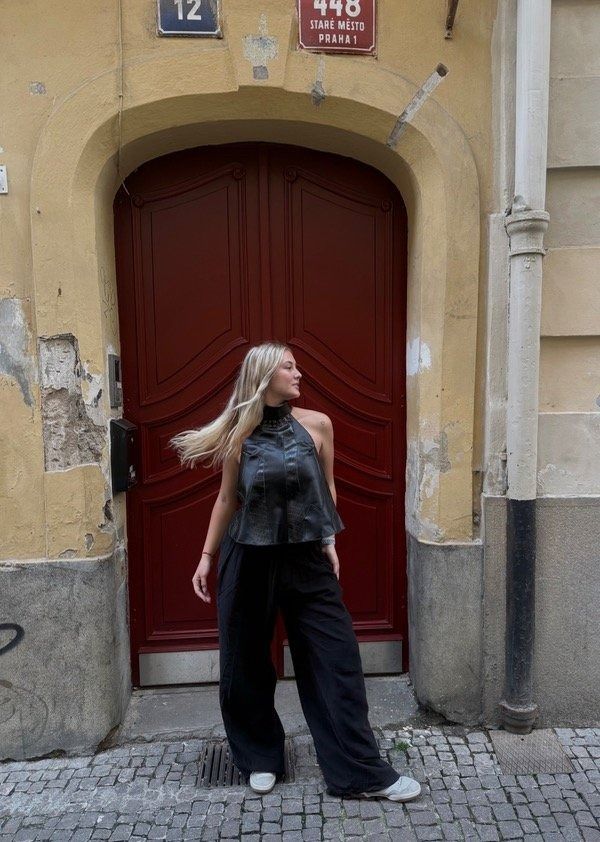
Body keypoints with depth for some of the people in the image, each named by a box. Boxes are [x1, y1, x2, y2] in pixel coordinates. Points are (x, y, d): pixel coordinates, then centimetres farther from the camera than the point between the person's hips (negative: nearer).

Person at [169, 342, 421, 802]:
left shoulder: (317, 424, -1)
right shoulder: (240, 434, -3)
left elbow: (327, 487, 8)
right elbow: (227, 499, 6)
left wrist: (329, 541, 1)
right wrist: (207, 556, 7)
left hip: (307, 558, 1)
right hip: (250, 560, 0)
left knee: (336, 660, 2)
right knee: (246, 665, 12)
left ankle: (363, 772, 18)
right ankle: (262, 758, 36)